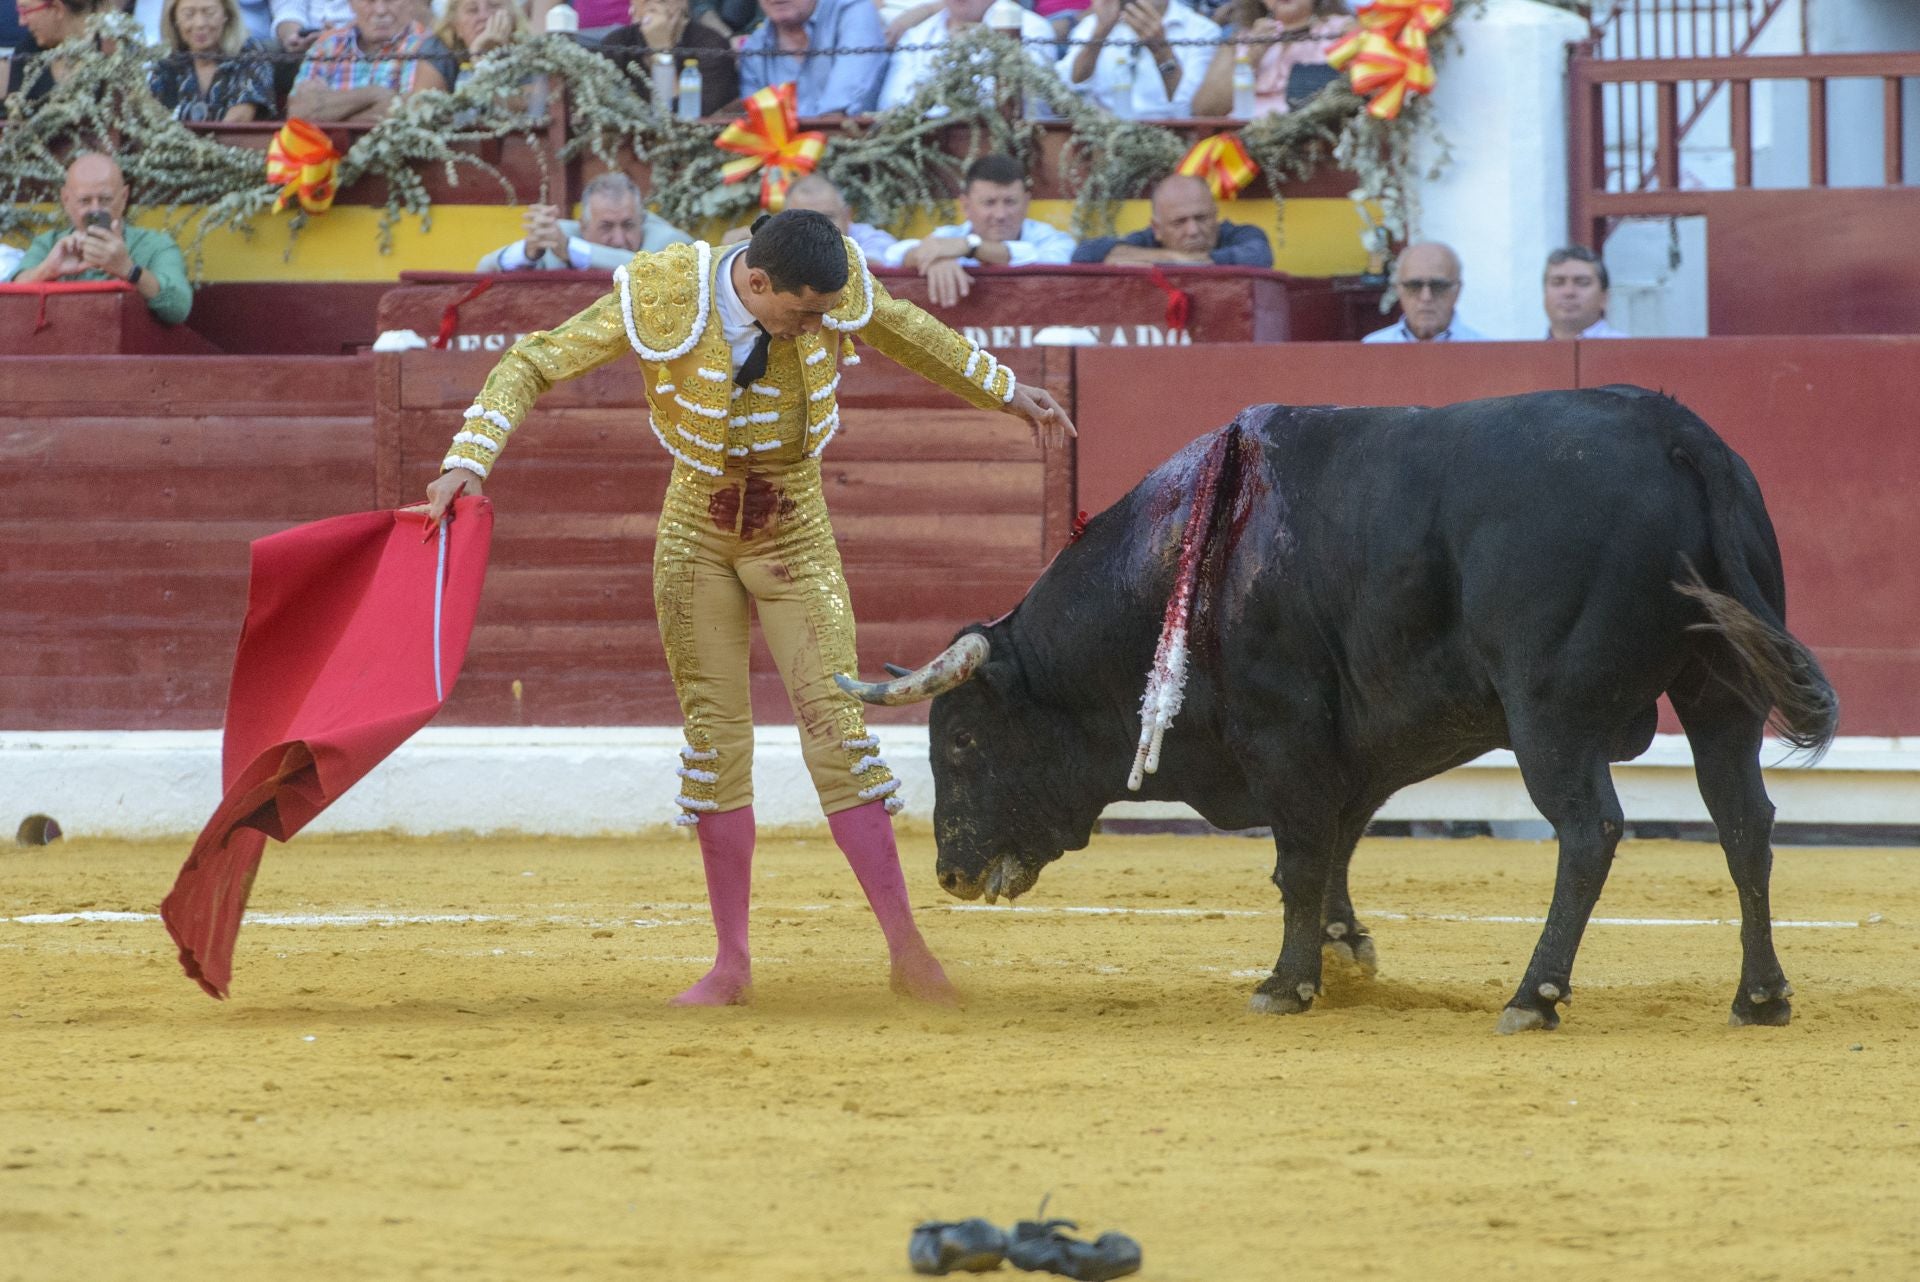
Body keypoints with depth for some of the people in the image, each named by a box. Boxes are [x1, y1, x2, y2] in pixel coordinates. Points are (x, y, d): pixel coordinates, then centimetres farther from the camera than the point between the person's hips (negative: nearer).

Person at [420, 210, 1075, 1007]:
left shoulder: (836, 295, -15)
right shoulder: (659, 303, -21)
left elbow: (906, 333, 8)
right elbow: (533, 365, -14)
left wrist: (1005, 392, 20)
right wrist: (467, 463, -25)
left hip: (795, 539, 0)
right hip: (696, 537, 0)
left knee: (835, 726, -9)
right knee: (715, 740, 3)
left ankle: (906, 950, -7)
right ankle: (731, 963, 11)